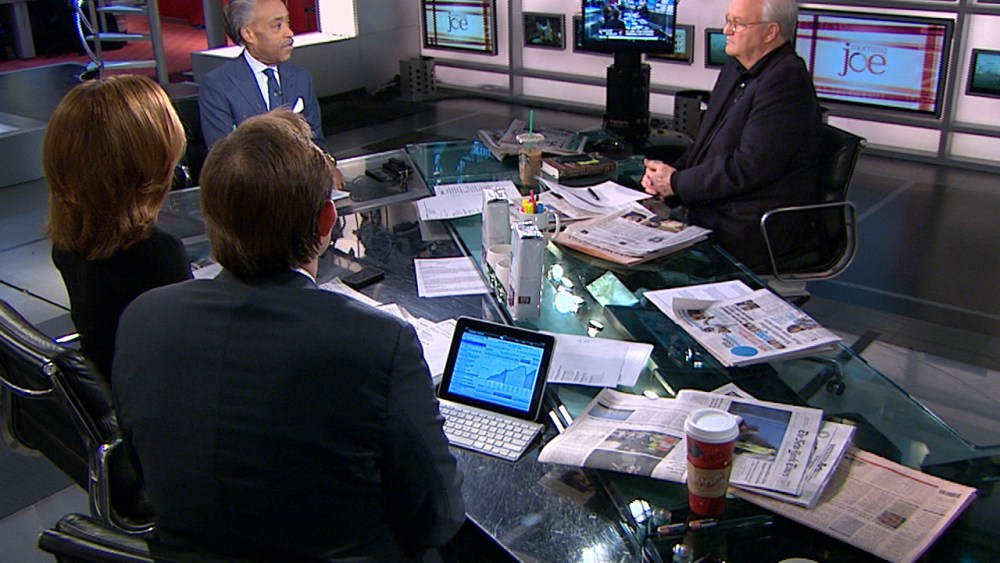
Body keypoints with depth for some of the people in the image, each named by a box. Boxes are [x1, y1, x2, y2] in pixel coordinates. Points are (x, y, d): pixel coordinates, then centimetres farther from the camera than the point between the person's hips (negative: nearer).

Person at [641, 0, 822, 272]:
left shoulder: (786, 80, -17)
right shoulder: (736, 69, 12)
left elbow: (749, 167, -23)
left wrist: (677, 183, -14)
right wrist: (671, 172, -1)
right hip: (715, 214, 9)